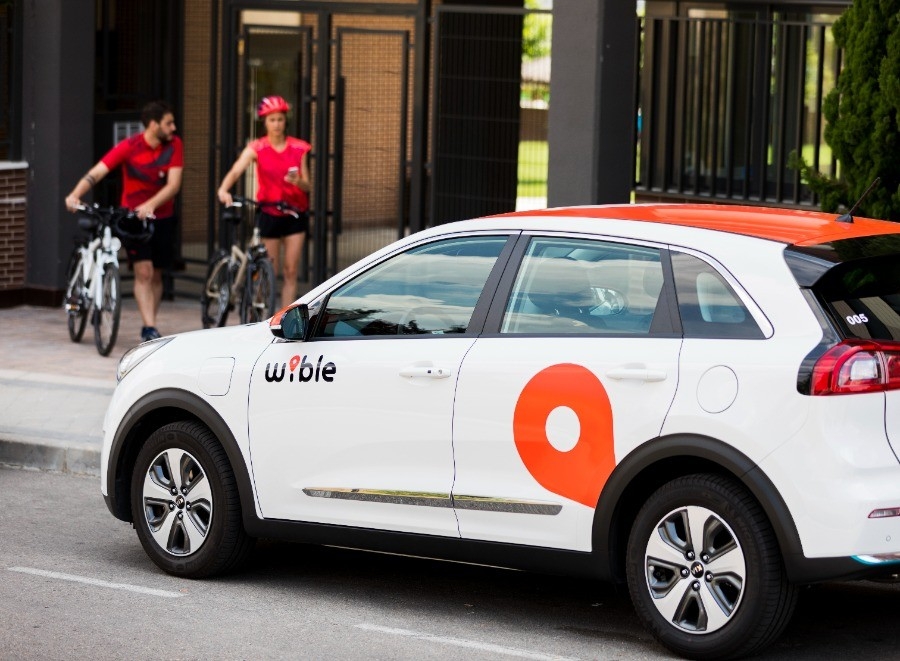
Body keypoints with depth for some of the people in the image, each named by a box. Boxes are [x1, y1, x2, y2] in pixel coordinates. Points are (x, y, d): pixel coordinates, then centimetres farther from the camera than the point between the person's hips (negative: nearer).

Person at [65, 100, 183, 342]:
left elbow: (174, 184, -16)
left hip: (162, 217, 3)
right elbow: (97, 172, -23)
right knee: (143, 272, -15)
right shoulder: (129, 147, -16)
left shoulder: (174, 145, -8)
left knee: (156, 276, 9)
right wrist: (75, 195, -40)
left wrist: (151, 205, -33)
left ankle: (148, 329, 22)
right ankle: (150, 329, -19)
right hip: (133, 216, -3)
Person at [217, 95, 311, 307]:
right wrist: (223, 189, -41)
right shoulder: (257, 148, -5)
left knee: (290, 272, 1)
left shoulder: (298, 148, 1)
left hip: (295, 214, 2)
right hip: (269, 214, -2)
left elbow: (307, 186, 2)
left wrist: (298, 181, -22)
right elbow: (236, 170, -21)